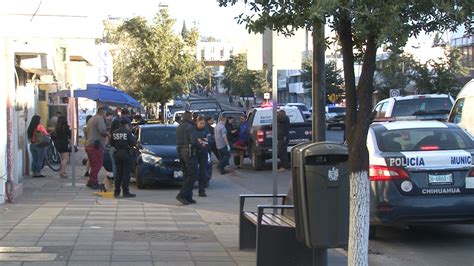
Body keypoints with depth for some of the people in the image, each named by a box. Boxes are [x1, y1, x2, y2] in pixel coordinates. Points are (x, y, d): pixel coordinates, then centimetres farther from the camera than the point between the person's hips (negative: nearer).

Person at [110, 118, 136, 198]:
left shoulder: (114, 132, 6)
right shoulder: (127, 132, -10)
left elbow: (111, 143, 9)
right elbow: (132, 143, -12)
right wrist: (133, 137, 7)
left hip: (117, 154, 5)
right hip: (125, 153, -5)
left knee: (118, 173, 13)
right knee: (126, 173, -2)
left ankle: (116, 192, 13)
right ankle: (125, 192, -4)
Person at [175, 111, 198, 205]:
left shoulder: (178, 127, 15)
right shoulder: (190, 127, -11)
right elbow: (193, 141, -20)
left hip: (180, 151, 9)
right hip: (188, 152, -9)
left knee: (186, 175, 12)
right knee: (191, 175, -6)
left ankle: (188, 197, 11)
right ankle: (181, 194, -16)